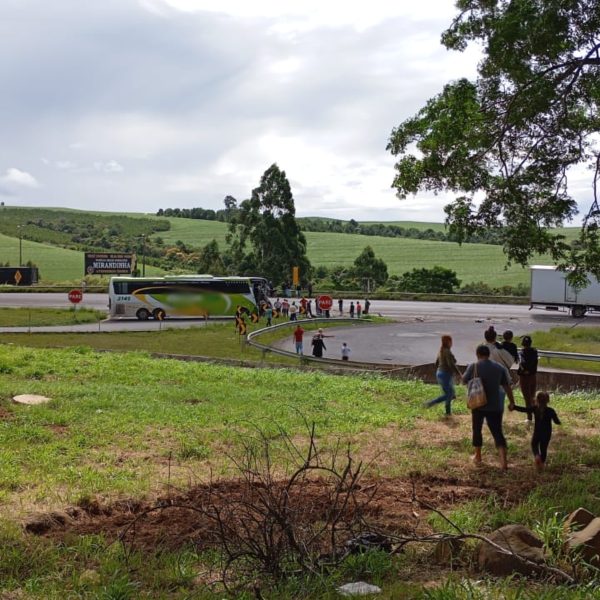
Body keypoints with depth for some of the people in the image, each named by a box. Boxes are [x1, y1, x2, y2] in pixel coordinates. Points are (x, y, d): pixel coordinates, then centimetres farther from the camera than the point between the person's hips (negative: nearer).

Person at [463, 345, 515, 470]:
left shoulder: (473, 367, -7)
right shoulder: (499, 368, 1)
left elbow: (464, 381, 6)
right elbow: (507, 387, 4)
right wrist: (512, 402, 15)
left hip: (478, 405, -1)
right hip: (495, 406, 1)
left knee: (477, 429, 19)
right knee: (497, 432, 1)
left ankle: (477, 456, 29)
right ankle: (504, 461, -12)